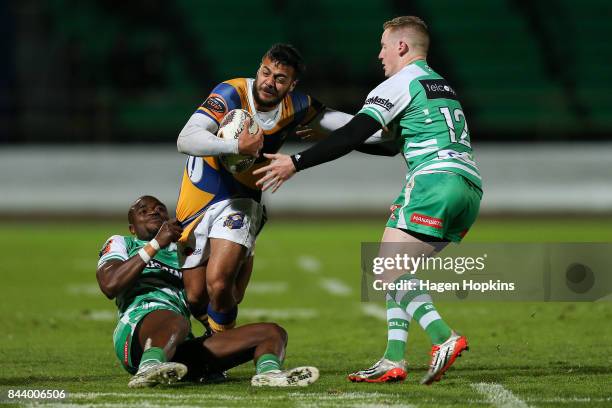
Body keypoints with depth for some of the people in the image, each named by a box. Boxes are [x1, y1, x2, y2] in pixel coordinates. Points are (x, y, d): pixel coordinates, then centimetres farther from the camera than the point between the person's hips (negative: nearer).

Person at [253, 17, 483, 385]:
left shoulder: (401, 83, 0)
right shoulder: (442, 85, 28)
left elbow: (353, 136, -9)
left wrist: (295, 163, -5)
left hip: (436, 179, -9)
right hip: (471, 187, 9)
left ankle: (444, 338, -26)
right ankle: (394, 360, 3)